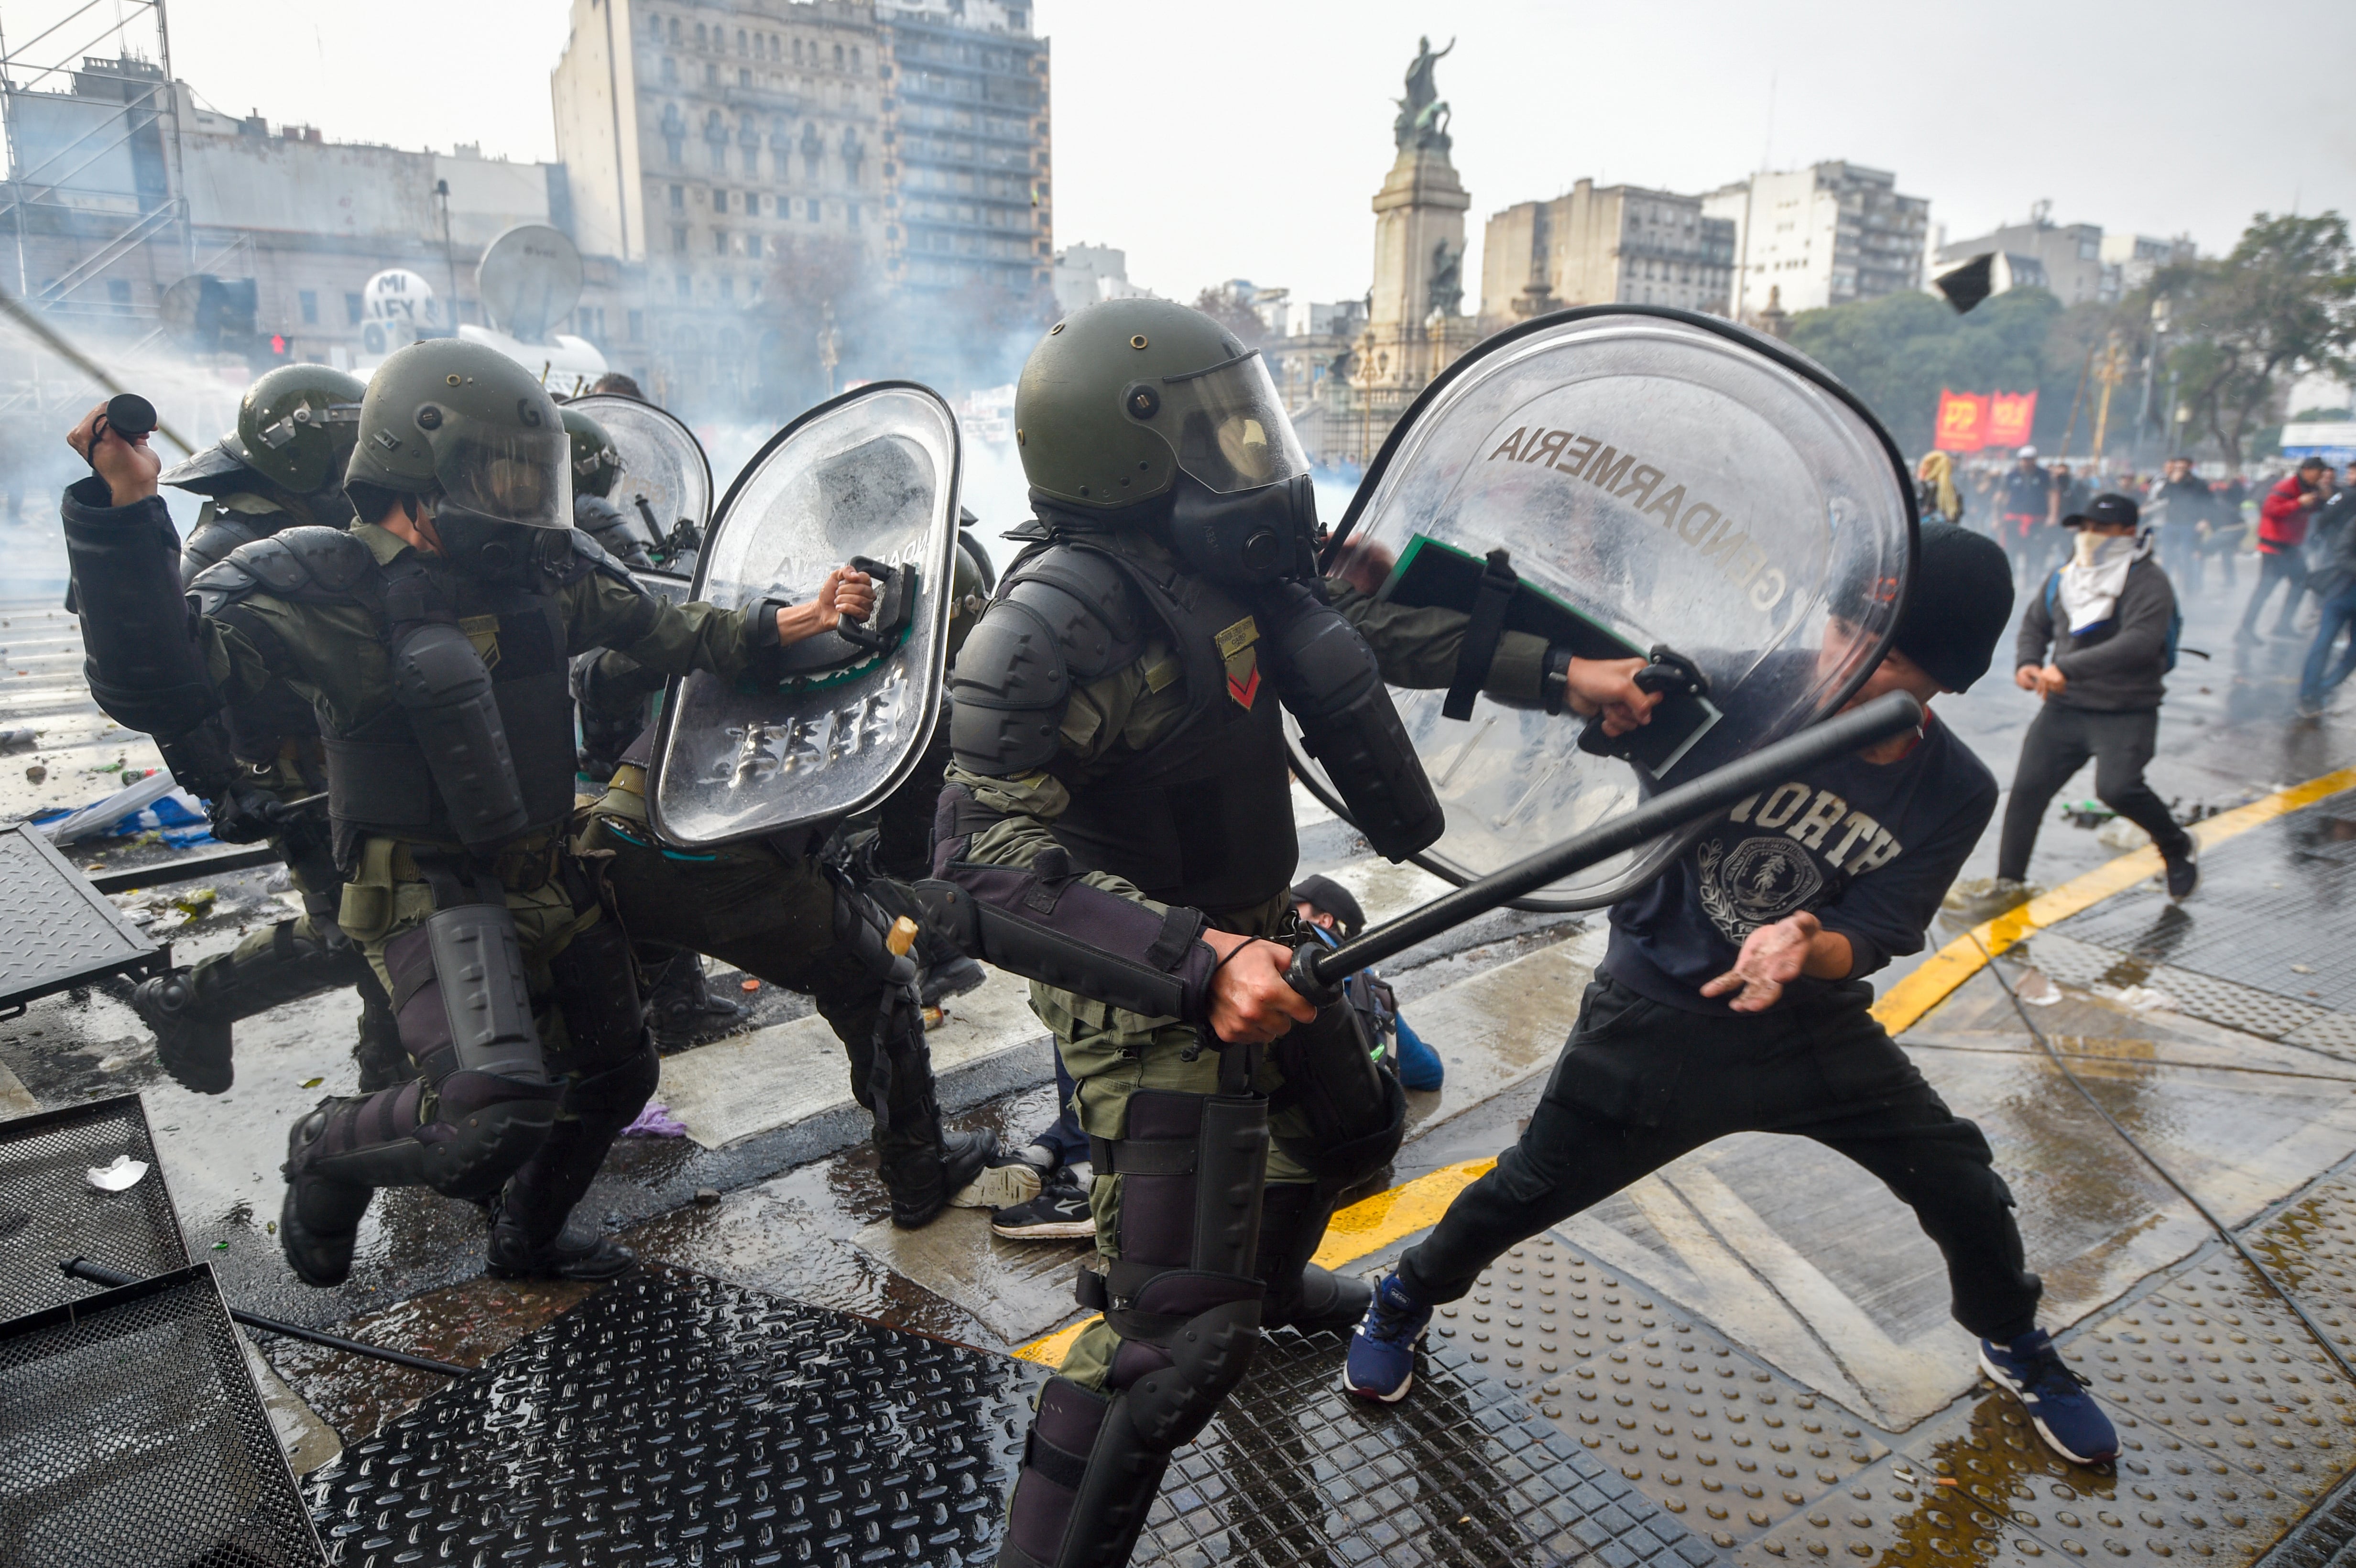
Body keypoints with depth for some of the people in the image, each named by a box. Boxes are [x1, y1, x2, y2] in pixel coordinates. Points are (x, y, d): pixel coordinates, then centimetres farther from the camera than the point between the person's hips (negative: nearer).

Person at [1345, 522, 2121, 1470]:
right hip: (1658, 1017, -2)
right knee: (1528, 1192, 3)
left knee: (1967, 1191, 8)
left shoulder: (1954, 794, -10)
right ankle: (1406, 1301, 34)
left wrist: (1805, 950, -37)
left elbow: (1867, 941, -11)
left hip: (1815, 1029, 3)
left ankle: (2015, 1349, 44)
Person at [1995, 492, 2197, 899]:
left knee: (2117, 787, -22)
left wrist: (2068, 668, -33)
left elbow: (2140, 641, -26)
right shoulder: (2064, 577, 9)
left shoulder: (2147, 582, -11)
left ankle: (2177, 846, 9)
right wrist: (2027, 662, -1)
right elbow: (2035, 623, 21)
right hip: (2064, 708, 6)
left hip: (2126, 715, -5)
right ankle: (2009, 881, 12)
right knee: (2028, 787, -2)